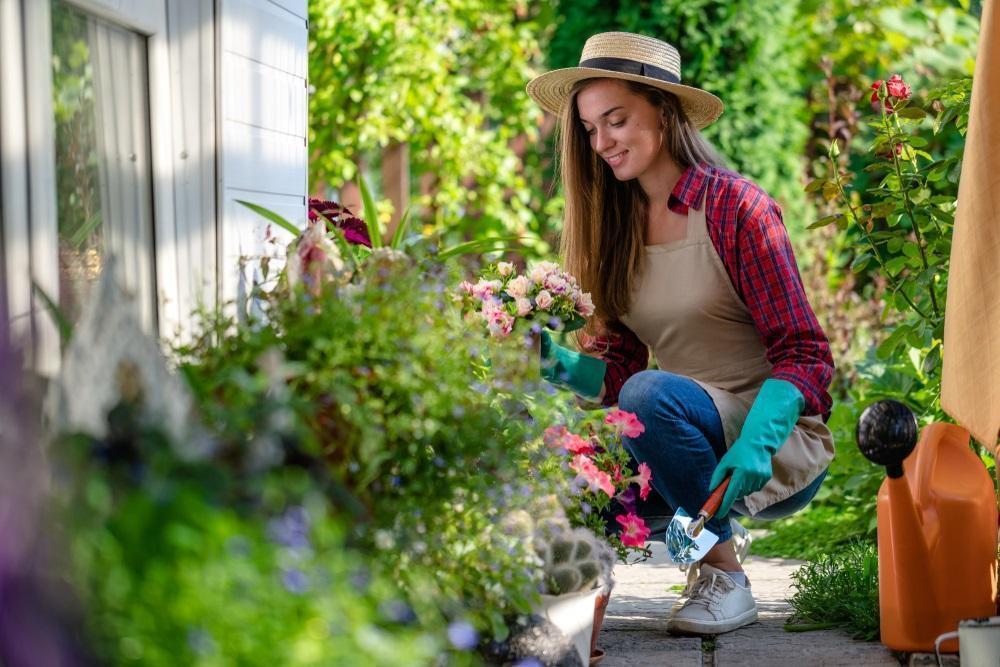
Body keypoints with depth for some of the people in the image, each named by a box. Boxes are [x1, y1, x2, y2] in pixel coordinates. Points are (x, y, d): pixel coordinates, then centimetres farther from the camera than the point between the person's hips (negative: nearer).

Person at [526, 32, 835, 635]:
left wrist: (753, 444, -31)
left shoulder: (735, 208, -12)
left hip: (782, 444, -4)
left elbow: (803, 355, -15)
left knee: (653, 395, -33)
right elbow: (616, 369, 6)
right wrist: (561, 364, -15)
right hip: (693, 443, 5)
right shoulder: (617, 226, 7)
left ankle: (725, 577, -15)